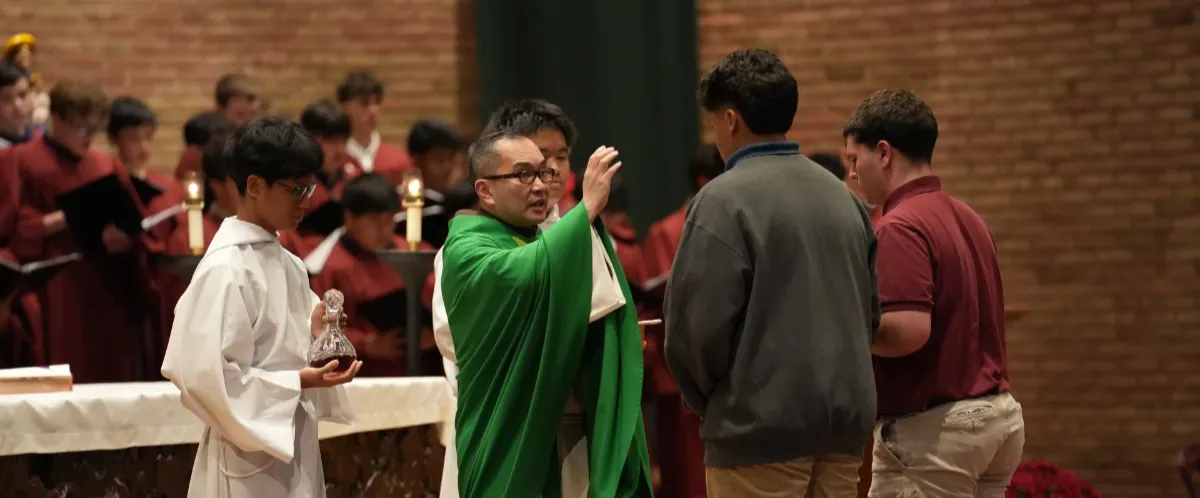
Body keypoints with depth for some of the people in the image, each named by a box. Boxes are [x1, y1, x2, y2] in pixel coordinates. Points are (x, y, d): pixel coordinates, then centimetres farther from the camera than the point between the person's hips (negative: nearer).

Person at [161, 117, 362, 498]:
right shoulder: (226, 269, -16)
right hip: (251, 454, -8)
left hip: (293, 446, 8)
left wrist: (314, 335, -1)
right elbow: (208, 376, -21)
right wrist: (298, 382, -23)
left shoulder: (287, 264, 10)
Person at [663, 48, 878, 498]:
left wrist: (705, 402, 3)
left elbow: (698, 324, -13)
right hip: (847, 416, 6)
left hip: (761, 425, -6)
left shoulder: (725, 199, -10)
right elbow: (871, 310, 14)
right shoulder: (842, 196, 11)